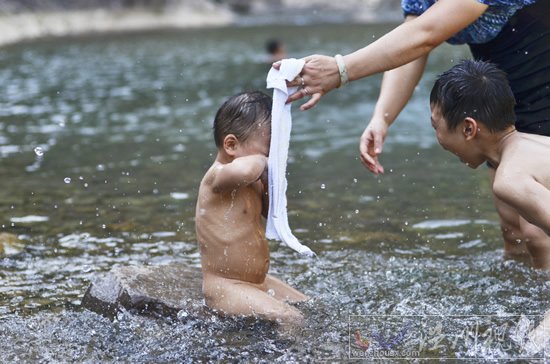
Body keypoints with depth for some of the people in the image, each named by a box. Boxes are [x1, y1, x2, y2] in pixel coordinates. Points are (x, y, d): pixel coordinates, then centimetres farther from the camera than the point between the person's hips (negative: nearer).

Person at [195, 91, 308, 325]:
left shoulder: (250, 183, 10)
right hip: (224, 288, -11)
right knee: (292, 320, -26)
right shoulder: (217, 178, -19)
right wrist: (261, 161, -21)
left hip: (258, 282, 11)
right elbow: (242, 170, -45)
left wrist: (271, 186, 3)